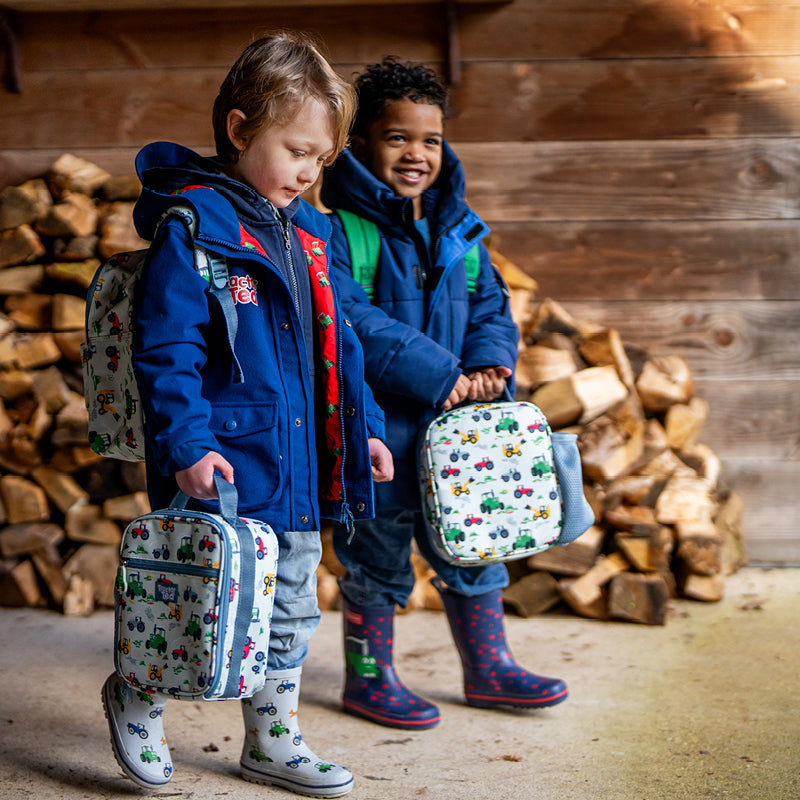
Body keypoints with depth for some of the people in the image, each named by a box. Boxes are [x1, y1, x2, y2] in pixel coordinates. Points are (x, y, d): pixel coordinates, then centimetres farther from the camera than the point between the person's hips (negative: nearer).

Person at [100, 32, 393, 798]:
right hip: (227, 467, -8)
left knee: (290, 610, 16)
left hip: (300, 469, 8)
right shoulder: (192, 226, -13)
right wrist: (187, 446, -23)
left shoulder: (306, 233, 12)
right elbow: (165, 348, -17)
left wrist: (362, 427, 18)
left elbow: (336, 343, 20)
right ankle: (138, 695, 28)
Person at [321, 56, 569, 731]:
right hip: (377, 420, -6)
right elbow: (349, 320, -22)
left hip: (455, 419, 7)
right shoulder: (337, 227, -13)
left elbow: (490, 306, 12)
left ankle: (488, 668, 31)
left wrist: (488, 363, -10)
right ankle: (368, 678, 24)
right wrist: (435, 375, -25)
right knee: (377, 545, 6)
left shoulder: (458, 226, 9)